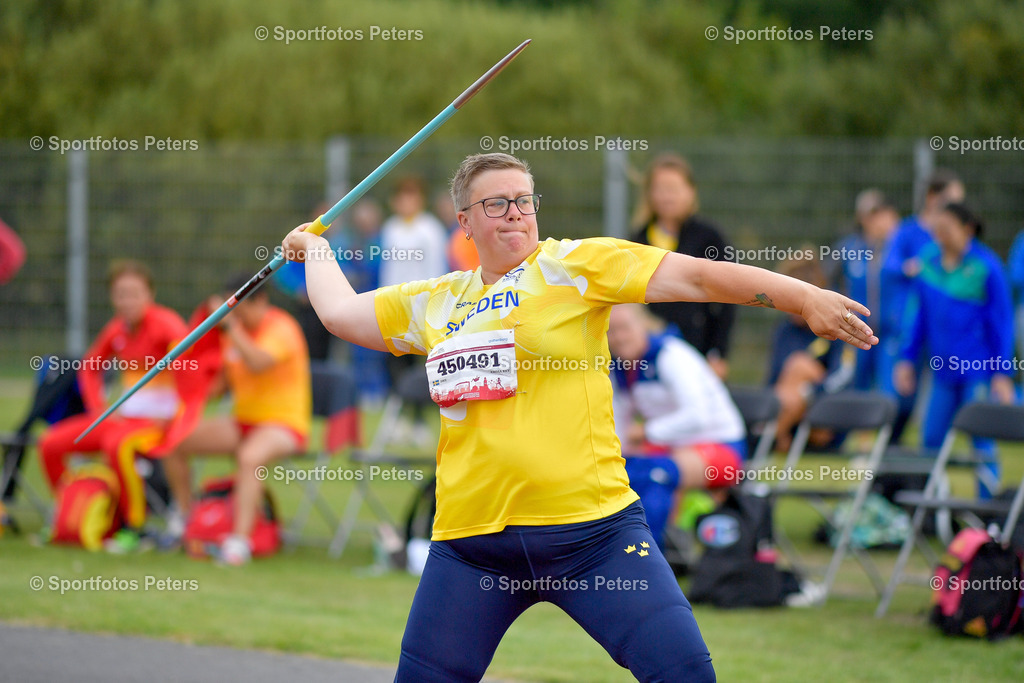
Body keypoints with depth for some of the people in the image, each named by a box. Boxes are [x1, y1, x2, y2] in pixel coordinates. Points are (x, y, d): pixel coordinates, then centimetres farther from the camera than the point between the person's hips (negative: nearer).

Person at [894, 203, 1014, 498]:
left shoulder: (986, 267, -8)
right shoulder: (930, 261, 6)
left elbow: (1001, 320, -6)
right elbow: (917, 314, 14)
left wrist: (1002, 374, -9)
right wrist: (906, 359, 11)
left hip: (978, 370, -5)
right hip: (944, 369, 5)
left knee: (982, 441, -5)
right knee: (931, 440, 4)